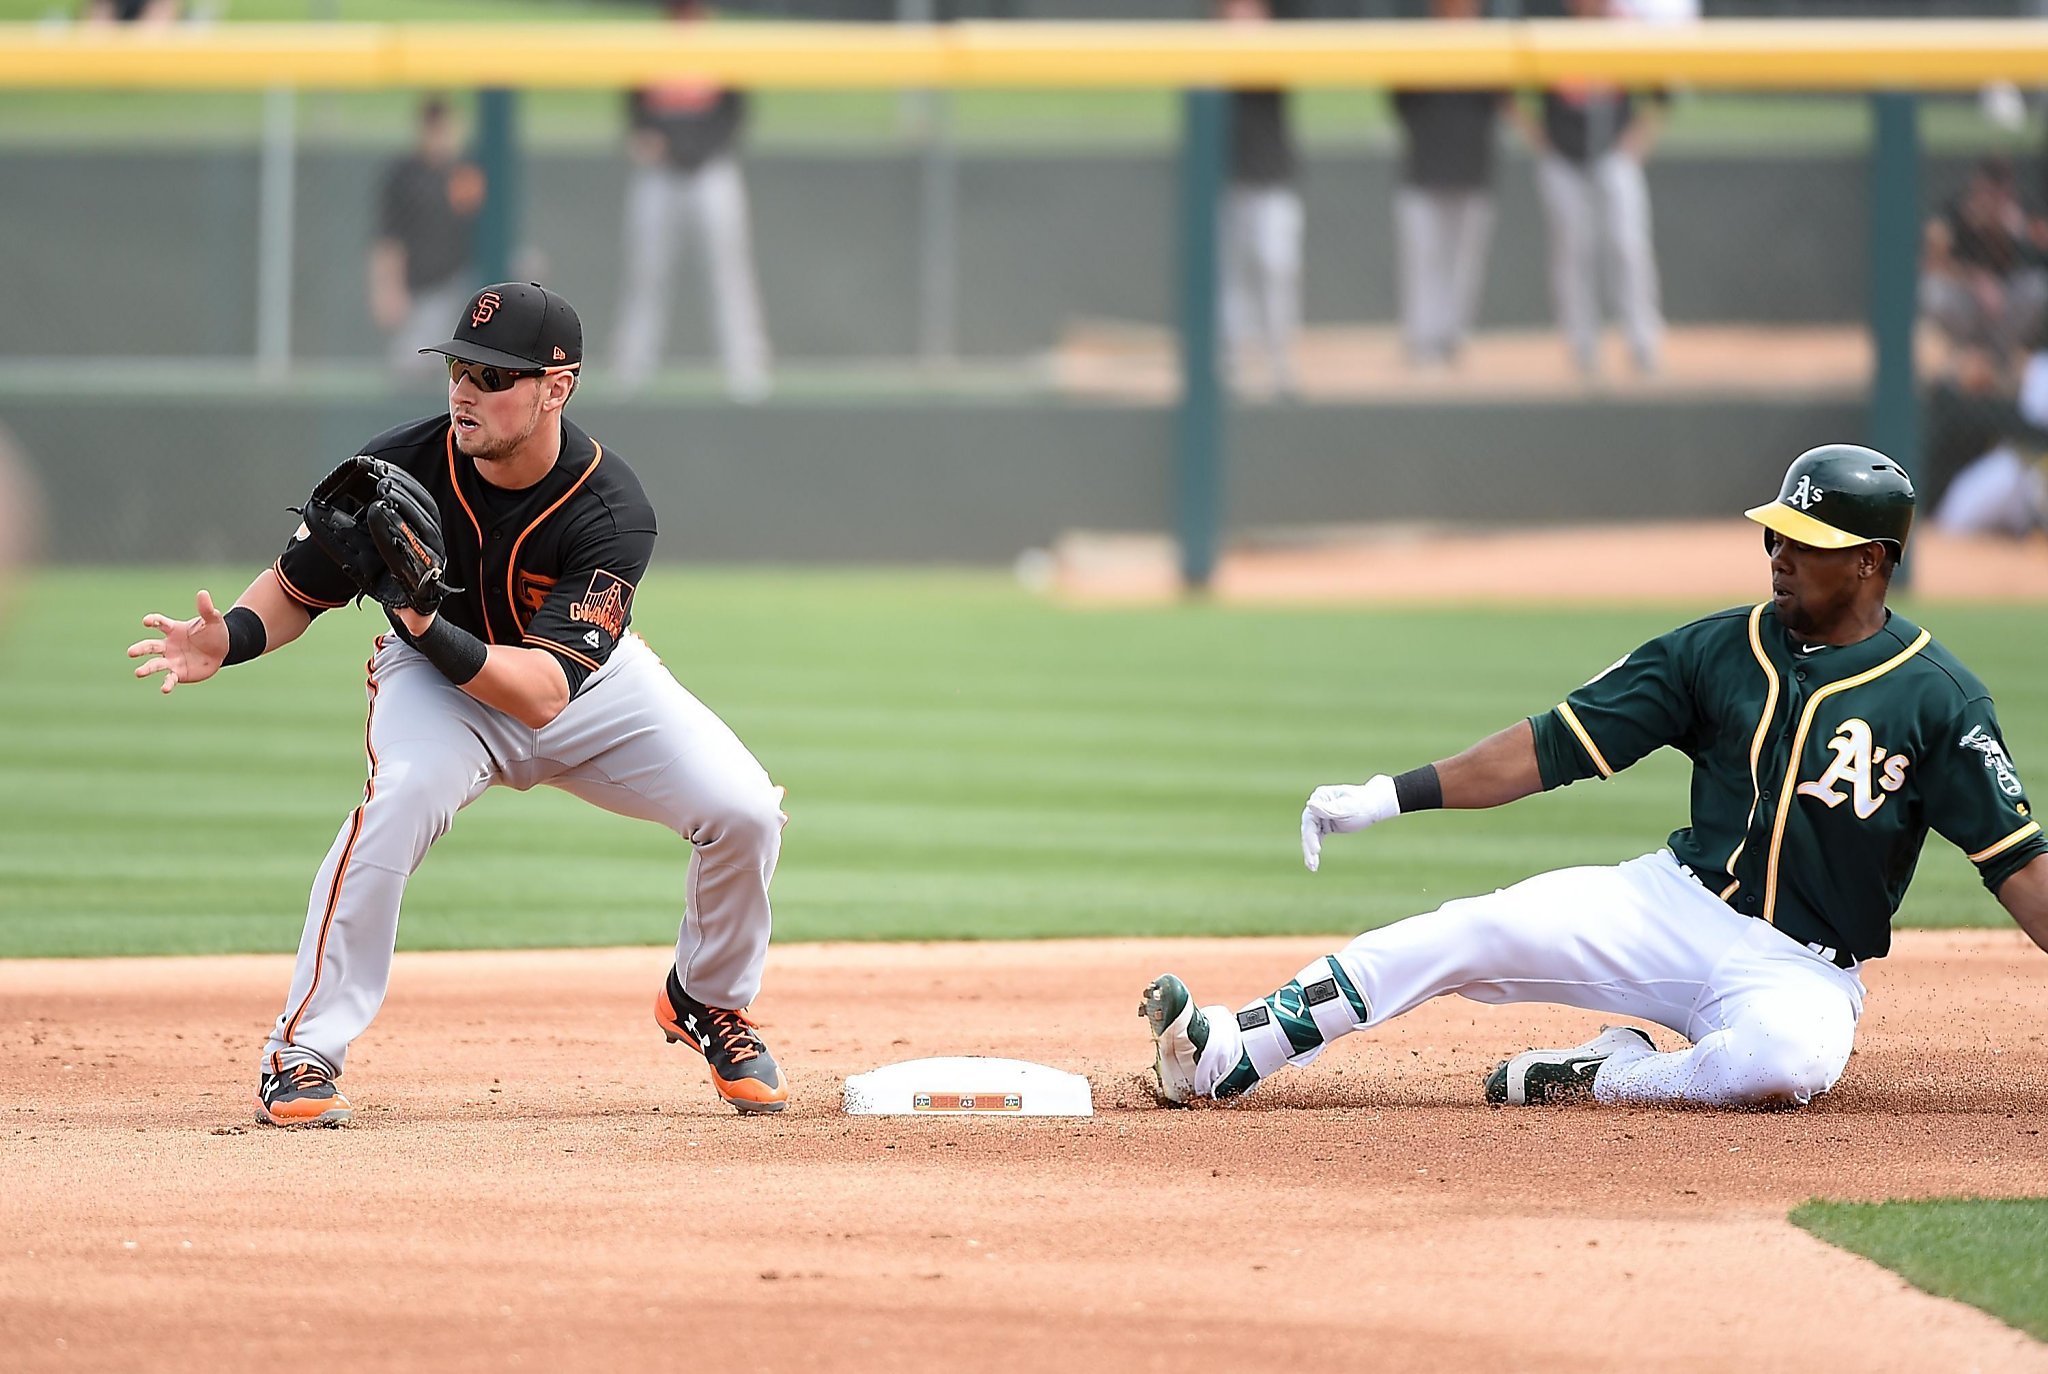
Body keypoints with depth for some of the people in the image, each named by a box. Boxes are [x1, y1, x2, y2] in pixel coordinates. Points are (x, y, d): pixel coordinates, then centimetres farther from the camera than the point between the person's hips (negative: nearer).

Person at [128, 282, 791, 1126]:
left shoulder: (611, 512, -32)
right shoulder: (401, 466, -26)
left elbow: (543, 691, -40)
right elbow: (298, 586, -12)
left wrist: (431, 629, -56)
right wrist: (228, 640, -34)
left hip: (587, 683, 1)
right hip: (438, 681, -1)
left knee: (743, 811, -16)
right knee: (400, 795, -34)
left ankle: (708, 1002, 15)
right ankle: (302, 1053, -25)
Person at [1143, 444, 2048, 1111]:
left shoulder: (1938, 700, -6)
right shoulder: (1717, 651, 4)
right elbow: (1555, 746, 3)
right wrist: (1389, 797, -4)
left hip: (1799, 971, -4)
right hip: (1674, 908, 4)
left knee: (1790, 1058, -40)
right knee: (1477, 931, -17)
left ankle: (1614, 1079, -14)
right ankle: (1225, 1058, -20)